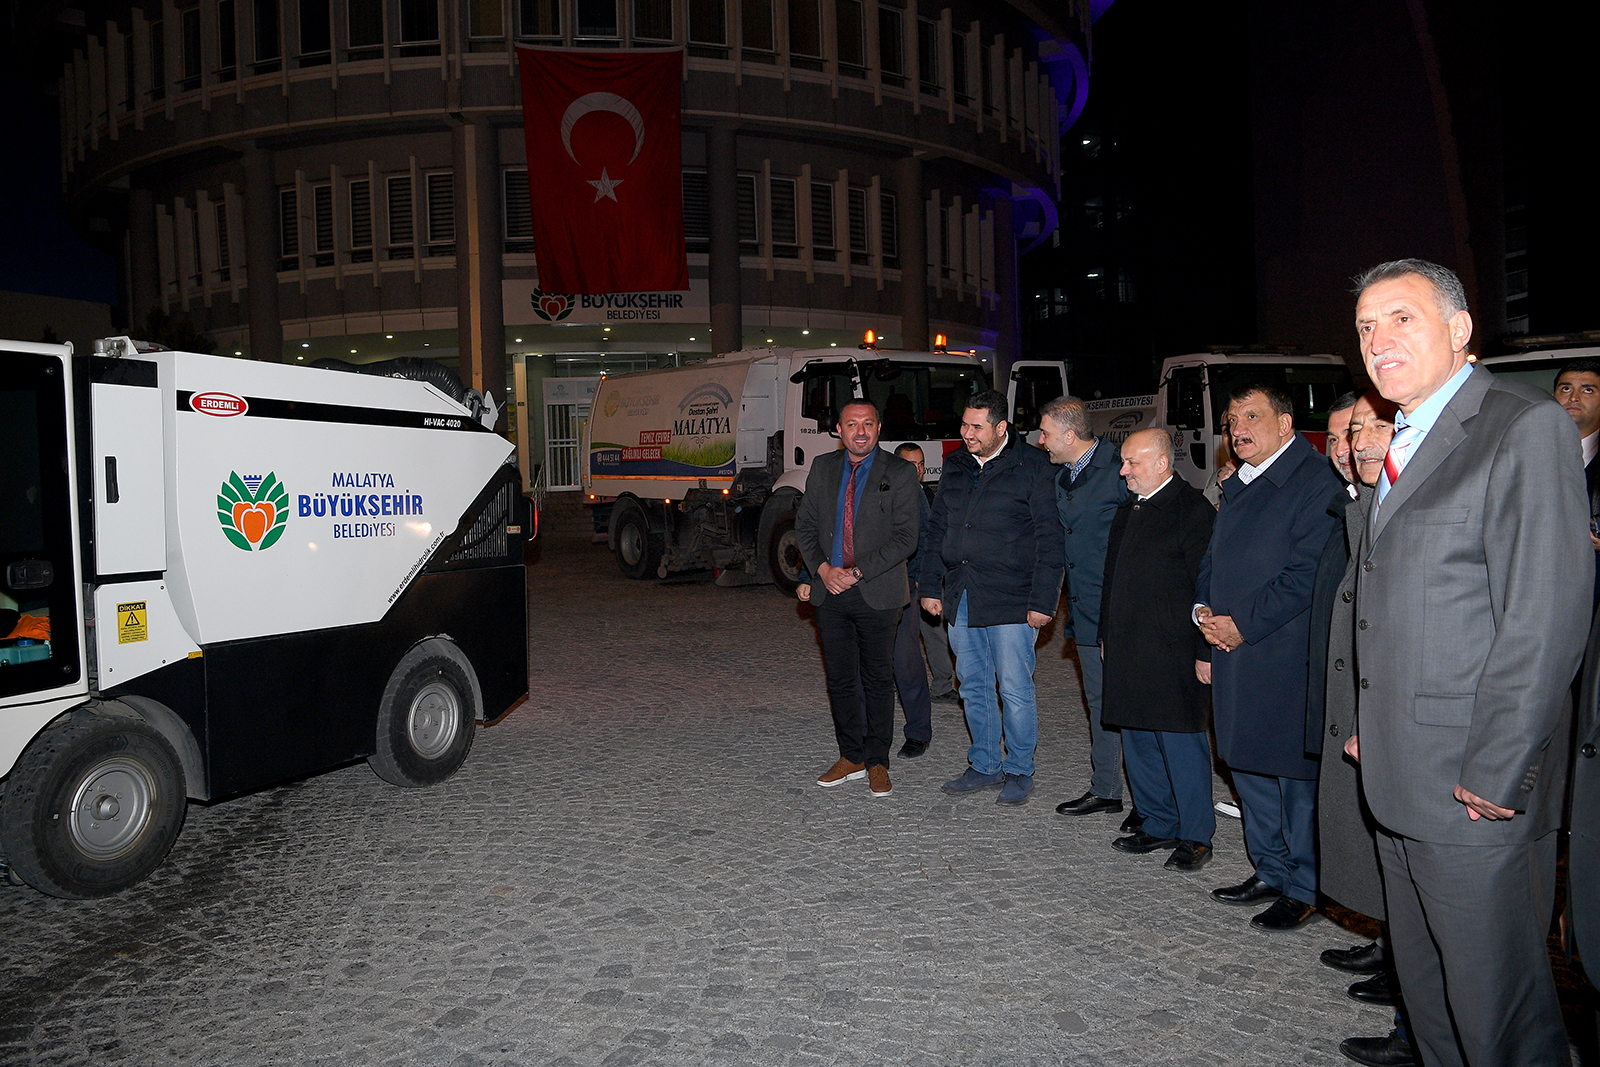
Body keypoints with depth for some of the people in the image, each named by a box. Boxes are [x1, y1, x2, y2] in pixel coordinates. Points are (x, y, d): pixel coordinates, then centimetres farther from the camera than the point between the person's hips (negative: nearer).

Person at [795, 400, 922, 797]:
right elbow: (804, 525, 10)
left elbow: (905, 537, -10)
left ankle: (877, 763, 18)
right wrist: (823, 569, -6)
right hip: (830, 591, 4)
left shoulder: (899, 473, -4)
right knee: (840, 678, 10)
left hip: (876, 593, -4)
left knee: (878, 679, 6)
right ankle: (851, 758, 24)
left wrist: (858, 571, -16)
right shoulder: (822, 469, 9)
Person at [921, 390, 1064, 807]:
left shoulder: (1033, 466, -5)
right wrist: (930, 586, 11)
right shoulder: (955, 467, 12)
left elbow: (1049, 539, -7)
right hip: (960, 600, 6)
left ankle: (1019, 772, 17)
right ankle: (985, 766, 27)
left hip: (1010, 601, -6)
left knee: (1015, 690, 1)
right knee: (973, 687, 13)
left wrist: (1042, 601, -12)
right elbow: (937, 530, 18)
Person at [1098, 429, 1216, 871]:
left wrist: (1205, 651, -15)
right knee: (1138, 743, 14)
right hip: (1128, 651, 8)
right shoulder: (1128, 510, 14)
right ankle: (1158, 825, 27)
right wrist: (1107, 635, 19)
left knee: (1181, 745, 1)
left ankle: (1195, 835, 15)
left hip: (1174, 655, -8)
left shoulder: (1193, 510, -10)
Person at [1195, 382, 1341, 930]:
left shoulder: (1315, 482, -12)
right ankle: (1271, 871, 32)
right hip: (1234, 651, 9)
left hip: (1288, 657, -9)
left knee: (1296, 772, 1)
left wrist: (1242, 625, -17)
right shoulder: (1237, 486, 16)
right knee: (1247, 765, 17)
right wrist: (1203, 608, 4)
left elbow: (1306, 575, -19)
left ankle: (1305, 889, 17)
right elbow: (1213, 559, 22)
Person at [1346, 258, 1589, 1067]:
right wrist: (1370, 728, 11)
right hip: (1401, 784, 8)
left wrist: (1496, 774, -19)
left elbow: (1547, 615, -18)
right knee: (1426, 994, 19)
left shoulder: (1525, 427, -11)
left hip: (1474, 790, -8)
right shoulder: (1404, 446, 16)